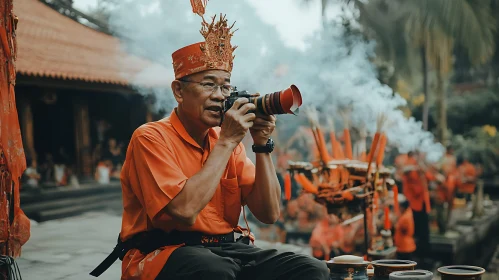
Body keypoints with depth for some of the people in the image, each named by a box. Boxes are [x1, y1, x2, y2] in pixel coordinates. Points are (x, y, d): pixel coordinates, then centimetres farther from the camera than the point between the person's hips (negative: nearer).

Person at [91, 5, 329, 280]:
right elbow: (184, 211, -23)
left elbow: (269, 213, 4)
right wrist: (227, 142, -17)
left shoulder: (226, 140, 9)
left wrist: (262, 145, -6)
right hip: (163, 254, -5)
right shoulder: (152, 137, -8)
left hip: (228, 248, 6)